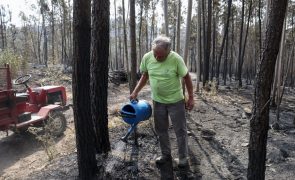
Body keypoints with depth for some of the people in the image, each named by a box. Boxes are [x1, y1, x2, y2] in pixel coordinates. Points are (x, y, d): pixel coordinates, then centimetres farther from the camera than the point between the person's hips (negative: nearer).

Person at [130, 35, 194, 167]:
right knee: (160, 130, 15)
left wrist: (191, 98, -6)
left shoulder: (176, 59, -20)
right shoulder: (147, 57, -10)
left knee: (180, 130, 8)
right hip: (157, 101, 4)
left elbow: (186, 77, -9)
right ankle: (166, 155, 35)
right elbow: (145, 76, 5)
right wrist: (135, 92, -2)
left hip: (176, 101, -3)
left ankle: (183, 157, 28)